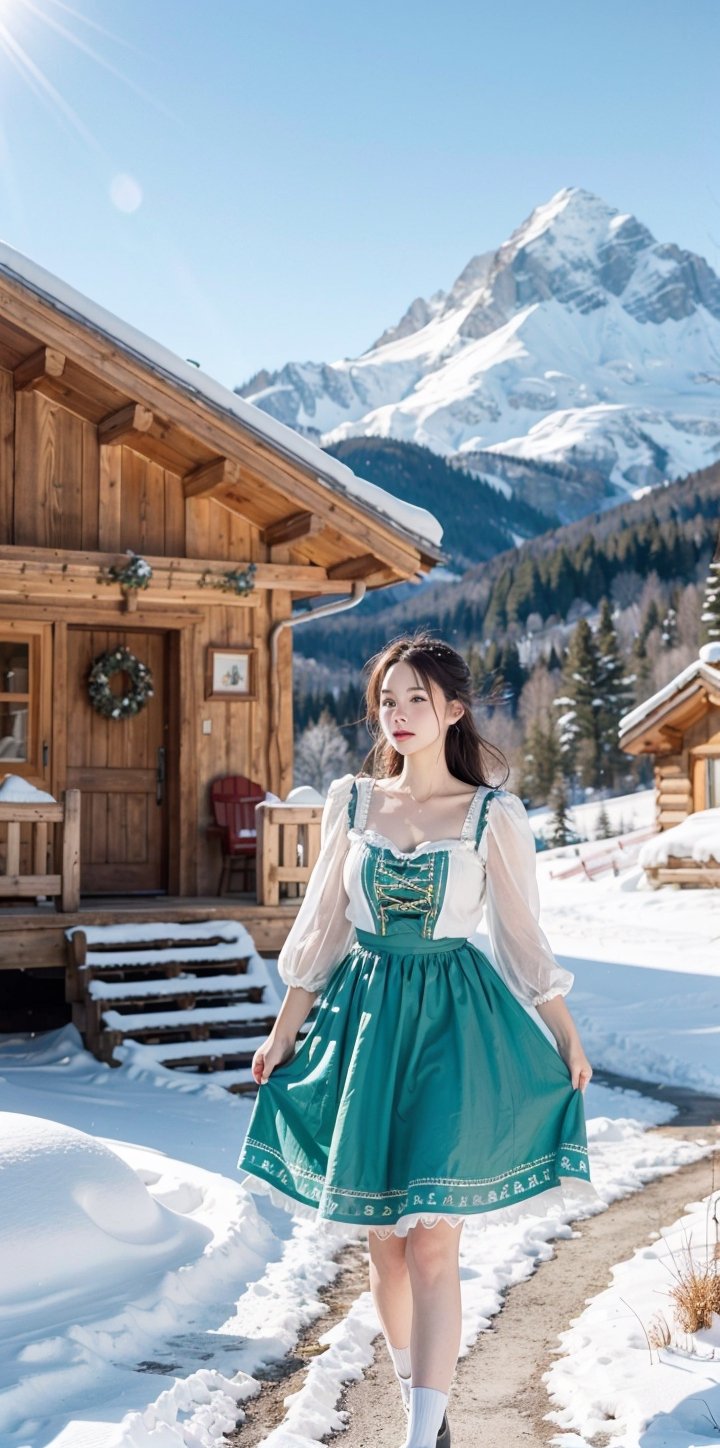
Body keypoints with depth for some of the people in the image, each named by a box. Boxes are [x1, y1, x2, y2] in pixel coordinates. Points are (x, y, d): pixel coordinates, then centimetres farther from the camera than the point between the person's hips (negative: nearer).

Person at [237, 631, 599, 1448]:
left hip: (454, 1021, -3)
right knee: (381, 1236, 11)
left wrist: (568, 1040, 2)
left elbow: (524, 936, 2)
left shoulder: (493, 815, -3)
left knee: (433, 1240, -7)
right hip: (364, 1017, 3)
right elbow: (322, 927, 8)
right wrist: (283, 1031, 8)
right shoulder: (350, 801, 4)